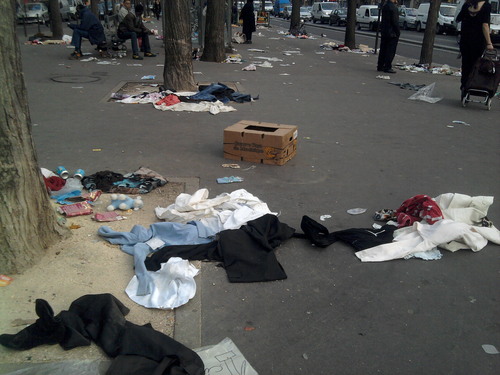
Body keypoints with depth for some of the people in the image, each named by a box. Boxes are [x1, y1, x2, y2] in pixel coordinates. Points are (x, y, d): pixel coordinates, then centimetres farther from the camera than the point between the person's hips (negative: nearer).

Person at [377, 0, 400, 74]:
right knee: (390, 51, -3)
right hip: (392, 33, -8)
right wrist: (398, 32, -10)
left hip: (384, 32, 8)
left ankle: (380, 66, 17)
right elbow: (395, 21, -17)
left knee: (383, 50, 12)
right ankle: (387, 67, -1)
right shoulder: (393, 7, -16)